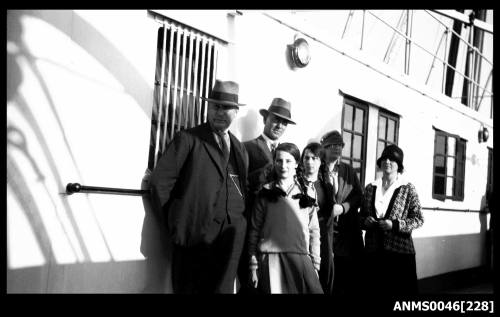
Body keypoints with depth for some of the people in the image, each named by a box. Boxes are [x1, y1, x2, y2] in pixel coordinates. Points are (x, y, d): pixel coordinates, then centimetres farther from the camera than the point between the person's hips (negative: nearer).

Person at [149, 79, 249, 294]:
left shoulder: (240, 149, 14)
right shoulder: (187, 139, -2)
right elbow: (159, 182, -8)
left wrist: (239, 225, 9)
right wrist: (175, 222, -4)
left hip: (231, 240, 4)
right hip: (194, 235, -4)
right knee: (188, 289, 4)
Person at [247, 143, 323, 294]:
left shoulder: (308, 193, 7)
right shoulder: (265, 193, 2)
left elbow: (314, 230, 9)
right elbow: (254, 230, 3)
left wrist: (315, 264, 5)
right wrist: (253, 265, 0)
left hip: (301, 259, 2)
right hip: (271, 259, -1)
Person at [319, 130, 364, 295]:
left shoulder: (348, 170, 13)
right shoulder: (317, 170, 0)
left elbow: (359, 196, 7)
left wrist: (342, 207, -9)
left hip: (348, 231, 4)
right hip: (325, 230, -3)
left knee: (351, 274, 4)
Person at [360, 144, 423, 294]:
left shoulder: (408, 188, 0)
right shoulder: (370, 188, 10)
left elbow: (418, 219, -1)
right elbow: (362, 216, 17)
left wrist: (394, 225, -15)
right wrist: (365, 221, -5)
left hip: (400, 251, -3)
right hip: (373, 252, 3)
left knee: (401, 289, 0)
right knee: (375, 288, 4)